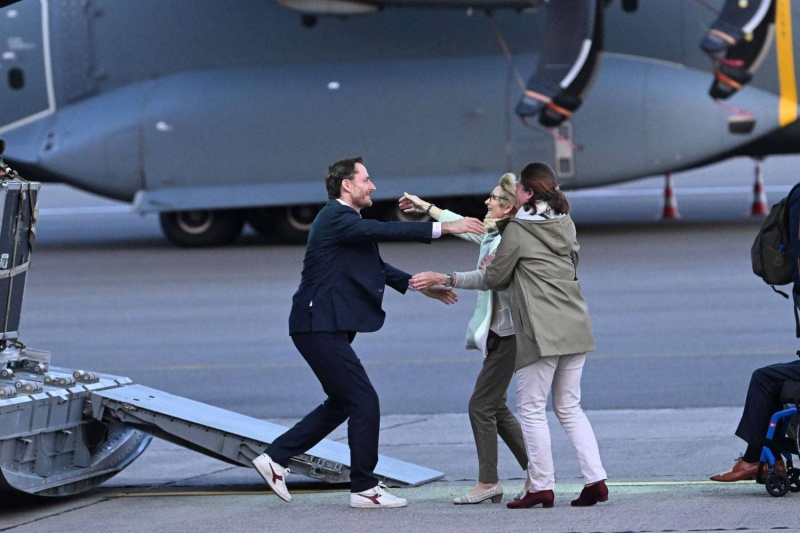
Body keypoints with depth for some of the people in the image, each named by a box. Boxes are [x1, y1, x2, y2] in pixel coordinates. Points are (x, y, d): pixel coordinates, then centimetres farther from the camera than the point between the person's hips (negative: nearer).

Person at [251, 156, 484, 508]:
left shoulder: (344, 220, 19)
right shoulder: (336, 218, -14)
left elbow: (376, 267, 24)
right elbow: (382, 231, -28)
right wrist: (442, 228, -30)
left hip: (328, 327, 11)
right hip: (320, 328, -11)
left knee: (341, 404, 17)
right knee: (365, 402, -7)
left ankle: (275, 457, 20)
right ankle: (364, 489, -1)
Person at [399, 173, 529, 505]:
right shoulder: (493, 235, 14)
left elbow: (486, 277, -30)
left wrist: (442, 279, -37)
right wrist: (426, 208, 38)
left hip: (506, 333, -10)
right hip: (499, 331, 10)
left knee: (482, 405, -7)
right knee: (496, 408, 13)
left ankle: (488, 481, -3)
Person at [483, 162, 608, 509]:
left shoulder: (517, 231, -7)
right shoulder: (566, 225, 13)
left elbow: (496, 279, 1)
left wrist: (489, 268, 25)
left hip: (541, 332, -7)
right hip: (575, 327, 7)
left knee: (531, 408, 2)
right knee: (569, 407, 14)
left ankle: (542, 486, 1)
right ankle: (596, 479, 4)